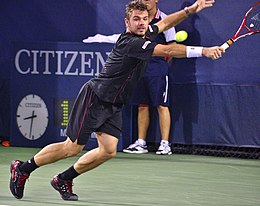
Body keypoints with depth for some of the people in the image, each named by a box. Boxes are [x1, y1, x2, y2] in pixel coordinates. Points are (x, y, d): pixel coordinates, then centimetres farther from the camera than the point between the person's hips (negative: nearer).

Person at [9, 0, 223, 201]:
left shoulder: (144, 33, 3)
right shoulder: (131, 43, -25)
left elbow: (165, 23, 21)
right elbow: (168, 50, -34)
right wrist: (203, 51, -37)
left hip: (113, 105, 9)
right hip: (94, 98, -9)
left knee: (108, 151, -2)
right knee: (72, 148, -4)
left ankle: (63, 180, 12)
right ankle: (22, 168, 11)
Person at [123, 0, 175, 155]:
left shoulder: (163, 20, -4)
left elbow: (172, 46, -3)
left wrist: (161, 63, -2)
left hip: (158, 68, -5)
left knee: (161, 105, -6)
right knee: (142, 106, 9)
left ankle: (165, 144, -5)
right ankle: (141, 143, 13)